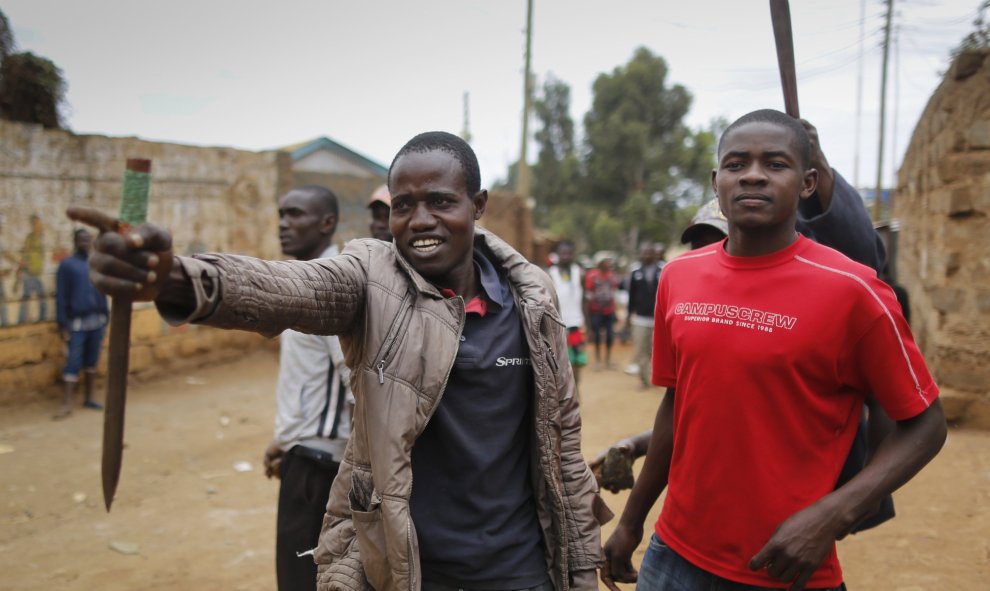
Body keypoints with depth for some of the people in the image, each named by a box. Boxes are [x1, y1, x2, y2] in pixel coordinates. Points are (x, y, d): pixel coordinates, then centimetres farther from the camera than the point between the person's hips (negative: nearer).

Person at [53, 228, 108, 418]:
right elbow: (61, 297, -6)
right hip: (77, 323, -4)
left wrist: (105, 317, 8)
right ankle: (67, 405, -3)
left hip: (97, 321, 4)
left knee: (91, 361, 11)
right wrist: (63, 325, -10)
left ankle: (88, 398, 20)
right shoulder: (67, 265, -3)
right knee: (73, 363, -5)